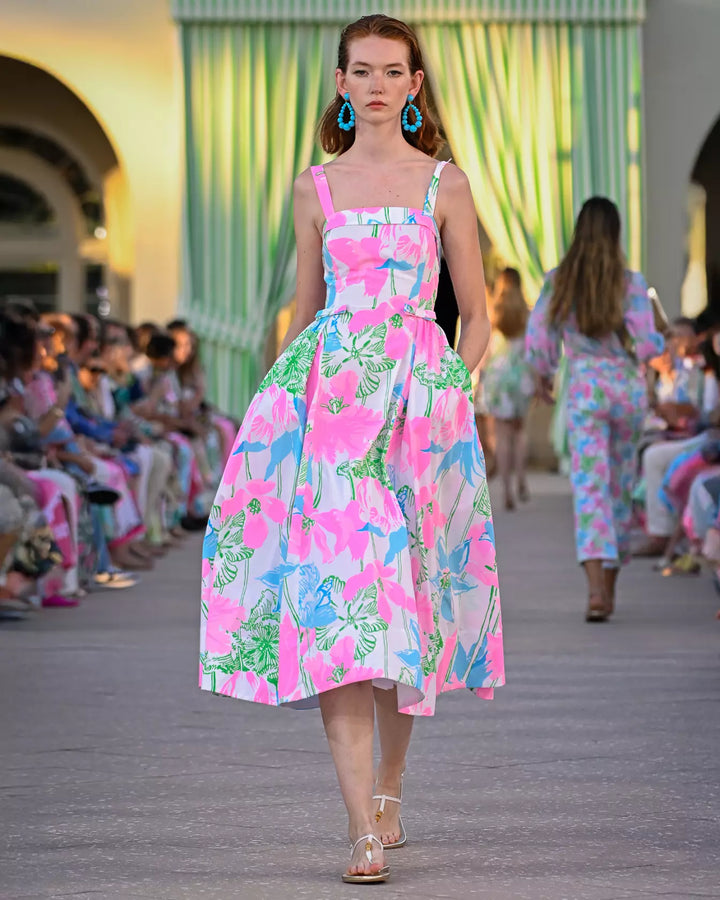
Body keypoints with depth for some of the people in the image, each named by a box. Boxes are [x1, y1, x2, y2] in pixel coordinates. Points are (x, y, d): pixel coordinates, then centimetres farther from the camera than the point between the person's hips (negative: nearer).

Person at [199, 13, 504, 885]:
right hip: (330, 393, 0)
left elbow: (476, 312, 10)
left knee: (406, 592, 3)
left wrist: (450, 392, -1)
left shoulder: (445, 185, 7)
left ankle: (389, 789, 24)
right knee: (334, 594, -12)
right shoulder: (315, 189, 12)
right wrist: (281, 396, 12)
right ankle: (364, 832, -15)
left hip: (422, 393, 0)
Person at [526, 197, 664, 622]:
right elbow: (647, 344, -9)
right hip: (629, 388, 1)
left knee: (590, 487, -8)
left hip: (585, 390, -1)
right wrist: (659, 341, 14)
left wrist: (543, 375, 21)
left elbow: (538, 341, 1)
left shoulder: (558, 281, -2)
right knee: (621, 487, 15)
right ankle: (610, 585, 25)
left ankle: (596, 586, -26)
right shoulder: (631, 282, -5)